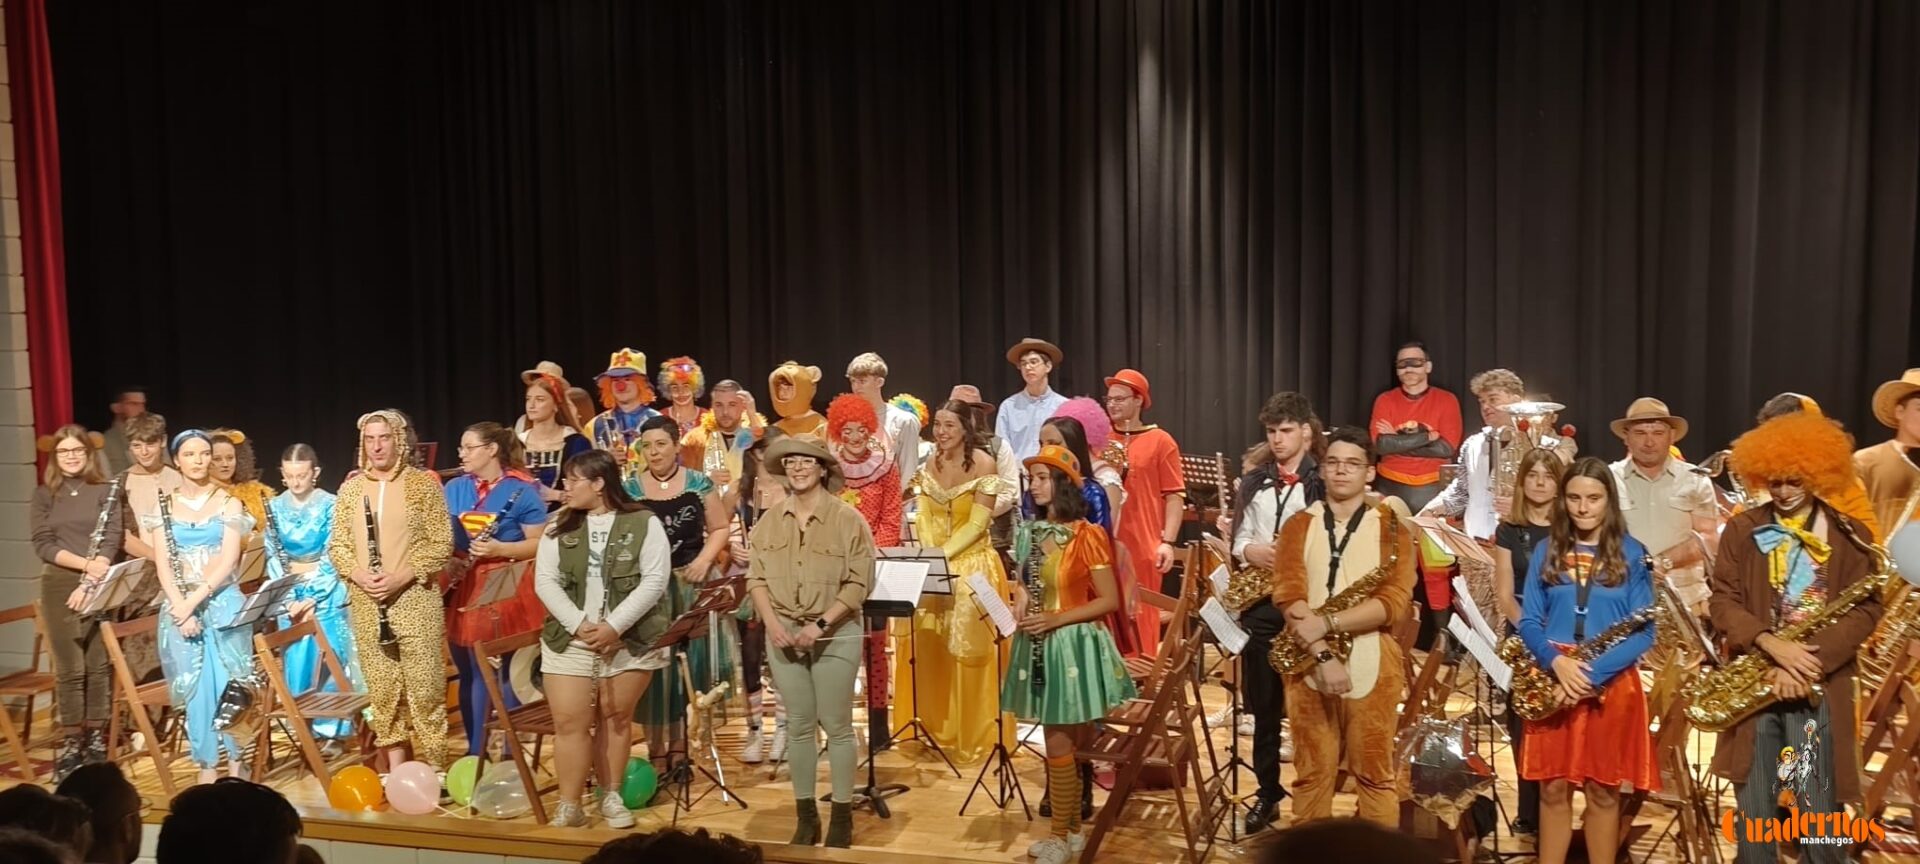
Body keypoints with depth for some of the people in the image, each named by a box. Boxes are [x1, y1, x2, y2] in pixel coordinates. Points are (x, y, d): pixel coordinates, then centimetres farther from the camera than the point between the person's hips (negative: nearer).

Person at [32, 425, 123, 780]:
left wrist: (90, 581, -16)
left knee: (100, 665, 3)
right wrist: (84, 563, -16)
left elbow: (112, 541, -4)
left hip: (101, 586, 0)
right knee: (69, 668, -1)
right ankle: (70, 744, 7)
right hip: (58, 587, 0)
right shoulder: (44, 494, 7)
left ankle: (96, 739, 13)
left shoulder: (106, 491, 4)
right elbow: (42, 544, -2)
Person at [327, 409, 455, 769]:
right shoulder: (350, 488, 9)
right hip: (366, 604, 4)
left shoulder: (423, 482, -2)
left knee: (423, 687, -2)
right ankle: (397, 772, 18)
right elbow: (337, 543, 10)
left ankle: (432, 772, 8)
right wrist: (358, 575, -9)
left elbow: (441, 542, -6)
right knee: (382, 690, 8)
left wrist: (403, 576, -16)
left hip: (415, 599, -3)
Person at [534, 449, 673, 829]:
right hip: (569, 639, 2)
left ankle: (610, 797, 19)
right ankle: (569, 805, 4)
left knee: (616, 719, 7)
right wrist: (578, 625, -12)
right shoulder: (559, 527, 9)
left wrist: (613, 626, -16)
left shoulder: (644, 523, -2)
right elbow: (546, 581, 2)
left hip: (630, 640, -2)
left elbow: (654, 581, -9)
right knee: (570, 722, -3)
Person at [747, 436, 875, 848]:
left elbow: (858, 583, -10)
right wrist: (772, 623, -9)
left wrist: (821, 624, -16)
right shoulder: (769, 520, 5)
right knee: (799, 726, 9)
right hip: (784, 633, 3)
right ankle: (806, 816, 20)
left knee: (836, 726, 3)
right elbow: (756, 577, 5)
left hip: (836, 635, -3)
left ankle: (842, 816, 14)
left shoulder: (848, 518, -8)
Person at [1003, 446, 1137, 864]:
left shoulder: (1087, 534, -11)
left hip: (1074, 644, -6)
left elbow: (1109, 600, -12)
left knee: (1061, 744, -2)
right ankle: (1071, 828, 24)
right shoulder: (1029, 532, 9)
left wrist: (1056, 618, -20)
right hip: (1039, 644, 6)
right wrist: (1020, 597, -3)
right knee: (1064, 743, 13)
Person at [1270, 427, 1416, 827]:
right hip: (1308, 667, 1)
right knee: (1312, 774, 9)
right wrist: (1323, 654, -19)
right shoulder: (1298, 526, 7)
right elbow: (1289, 597, -6)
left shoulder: (1392, 529, 3)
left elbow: (1393, 602, -10)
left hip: (1371, 668, -1)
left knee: (1375, 775, 7)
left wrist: (1327, 623, -19)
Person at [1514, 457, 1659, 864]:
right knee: (1553, 788, 6)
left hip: (1611, 683, -1)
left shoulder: (1632, 554, 0)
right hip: (1555, 680, 2)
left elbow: (1644, 632, -5)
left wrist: (1594, 672, -17)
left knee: (1603, 790, 6)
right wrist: (1556, 661, -17)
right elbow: (1529, 621, 3)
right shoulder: (1547, 551, 5)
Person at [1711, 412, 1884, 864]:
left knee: (1819, 815, -1)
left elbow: (1866, 609, -2)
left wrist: (1810, 661, -16)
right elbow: (1722, 600, 1)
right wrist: (1770, 644, -17)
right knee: (1755, 813, 6)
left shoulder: (1850, 536, 4)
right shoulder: (1742, 530, 5)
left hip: (1820, 686, -1)